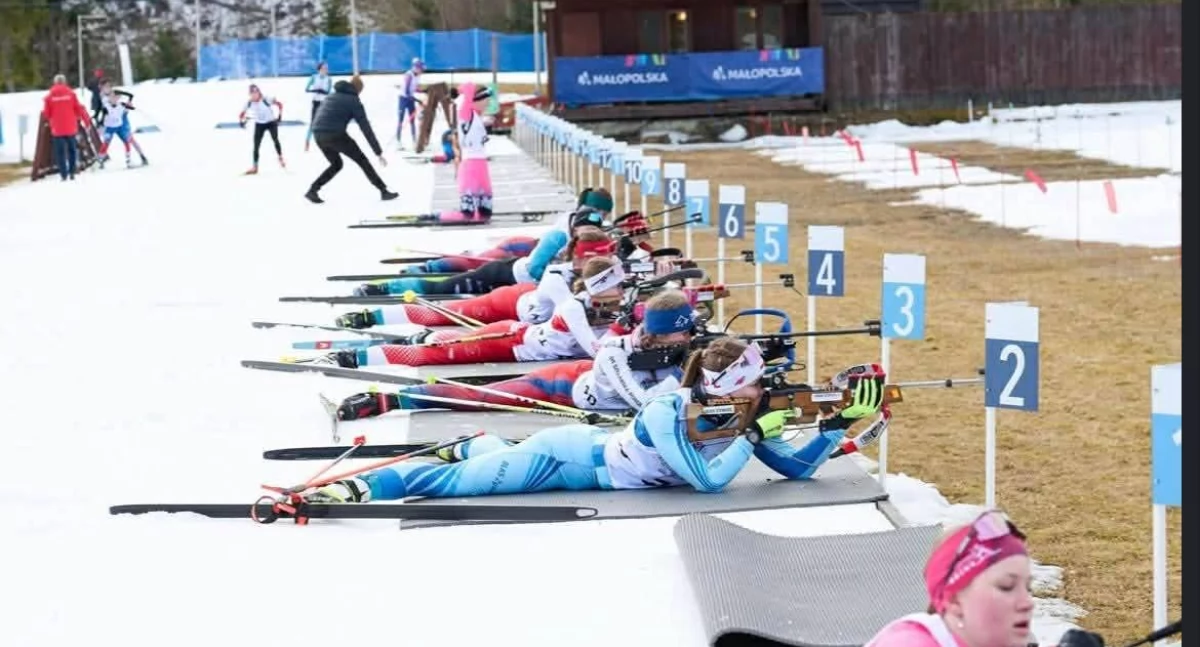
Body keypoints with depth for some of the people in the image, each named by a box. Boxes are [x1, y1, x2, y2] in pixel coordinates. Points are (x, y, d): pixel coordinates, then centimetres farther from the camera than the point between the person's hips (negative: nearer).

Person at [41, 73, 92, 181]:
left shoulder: (50, 96, -2)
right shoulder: (70, 94, -2)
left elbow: (46, 113, 1)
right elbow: (79, 109, -2)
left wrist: (49, 120, 23)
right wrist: (87, 121, 11)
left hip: (57, 129, -1)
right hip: (70, 128, 1)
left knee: (60, 152, 4)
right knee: (72, 150, 14)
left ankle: (63, 175, -1)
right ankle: (72, 172, 8)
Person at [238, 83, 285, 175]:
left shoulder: (266, 99, -23)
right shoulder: (249, 103, -13)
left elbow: (280, 104, -13)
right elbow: (242, 114, 0)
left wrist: (280, 116, -19)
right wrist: (241, 121, -18)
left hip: (271, 122, -3)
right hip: (259, 124, 3)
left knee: (275, 139, -17)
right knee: (256, 145, -1)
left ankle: (281, 159, 7)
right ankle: (255, 167, 7)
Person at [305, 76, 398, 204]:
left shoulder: (331, 97, 25)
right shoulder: (354, 101, 5)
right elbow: (366, 129, 1)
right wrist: (378, 153, 1)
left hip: (318, 135, 6)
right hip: (335, 135, -6)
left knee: (336, 164, 25)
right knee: (361, 160, 8)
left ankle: (313, 190, 11)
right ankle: (383, 191, 9)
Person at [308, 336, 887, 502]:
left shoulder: (741, 418, -12)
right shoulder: (666, 415, -33)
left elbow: (797, 469, -10)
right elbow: (708, 481, -39)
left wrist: (840, 424, -22)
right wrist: (754, 435, -35)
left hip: (593, 449, 7)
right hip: (568, 459, -7)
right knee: (458, 482, -2)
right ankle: (356, 485, 6)